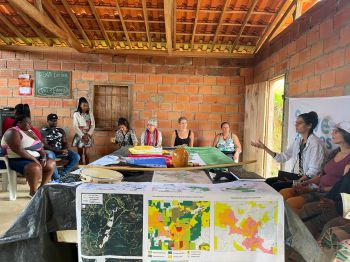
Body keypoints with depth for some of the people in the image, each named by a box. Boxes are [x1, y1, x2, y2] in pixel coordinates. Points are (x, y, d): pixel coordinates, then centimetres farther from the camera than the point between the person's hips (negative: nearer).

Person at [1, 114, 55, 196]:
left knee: (51, 163, -1)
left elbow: (40, 146, 15)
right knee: (35, 168, -35)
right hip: (18, 160, -9)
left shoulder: (30, 131, 17)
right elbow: (17, 150, -24)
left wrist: (44, 157, -4)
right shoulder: (12, 132, -11)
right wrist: (34, 159, -23)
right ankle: (33, 191, -13)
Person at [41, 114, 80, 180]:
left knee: (76, 157, -16)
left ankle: (62, 174, -10)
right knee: (50, 157, -40)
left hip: (61, 150, 5)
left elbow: (65, 142, 13)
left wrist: (65, 149, -12)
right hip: (50, 151, -5)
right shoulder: (43, 131, 0)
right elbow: (45, 145, -10)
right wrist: (59, 151, -19)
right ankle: (57, 177, -22)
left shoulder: (61, 130, 16)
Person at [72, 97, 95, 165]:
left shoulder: (90, 114, 4)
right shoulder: (76, 114, -4)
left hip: (88, 136, 2)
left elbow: (93, 125, 1)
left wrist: (88, 134, -11)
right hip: (79, 136, -1)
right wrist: (82, 136, -15)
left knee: (86, 153, 2)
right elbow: (75, 126, -8)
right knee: (80, 153, 6)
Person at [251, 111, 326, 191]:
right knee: (268, 181, -6)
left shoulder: (316, 143, -15)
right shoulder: (298, 141, 10)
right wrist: (265, 148, 3)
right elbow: (283, 157, 11)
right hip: (295, 176, 8)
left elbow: (314, 171, -21)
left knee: (275, 186, -21)